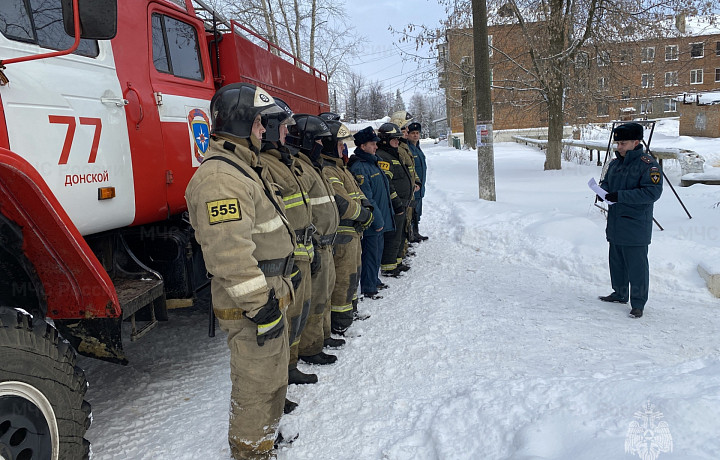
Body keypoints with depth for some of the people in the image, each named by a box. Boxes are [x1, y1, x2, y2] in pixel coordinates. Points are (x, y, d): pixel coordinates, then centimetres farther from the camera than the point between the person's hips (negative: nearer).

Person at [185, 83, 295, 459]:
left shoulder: (245, 167, 15)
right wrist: (261, 307, -24)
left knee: (274, 376, 24)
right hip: (251, 309, -11)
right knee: (255, 386, 5)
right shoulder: (219, 178, -22)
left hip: (270, 295, 11)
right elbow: (231, 256, -29)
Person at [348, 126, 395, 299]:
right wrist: (377, 219, -20)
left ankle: (374, 280, 33)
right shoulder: (359, 167, -19)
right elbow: (366, 198, -22)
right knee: (371, 253, -2)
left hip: (381, 219, 10)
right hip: (372, 222, -10)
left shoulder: (372, 162, 14)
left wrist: (387, 214, 21)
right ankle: (368, 289, 8)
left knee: (377, 251, 19)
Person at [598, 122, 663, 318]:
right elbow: (606, 182, 25)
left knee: (637, 266, 0)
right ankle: (620, 293, 35)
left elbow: (652, 192, -21)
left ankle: (638, 303, 12)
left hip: (636, 227, -8)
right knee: (616, 262, 19)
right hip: (615, 225, 8)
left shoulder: (648, 164, -14)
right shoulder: (615, 163, 11)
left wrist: (620, 195, -25)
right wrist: (605, 191, 0)